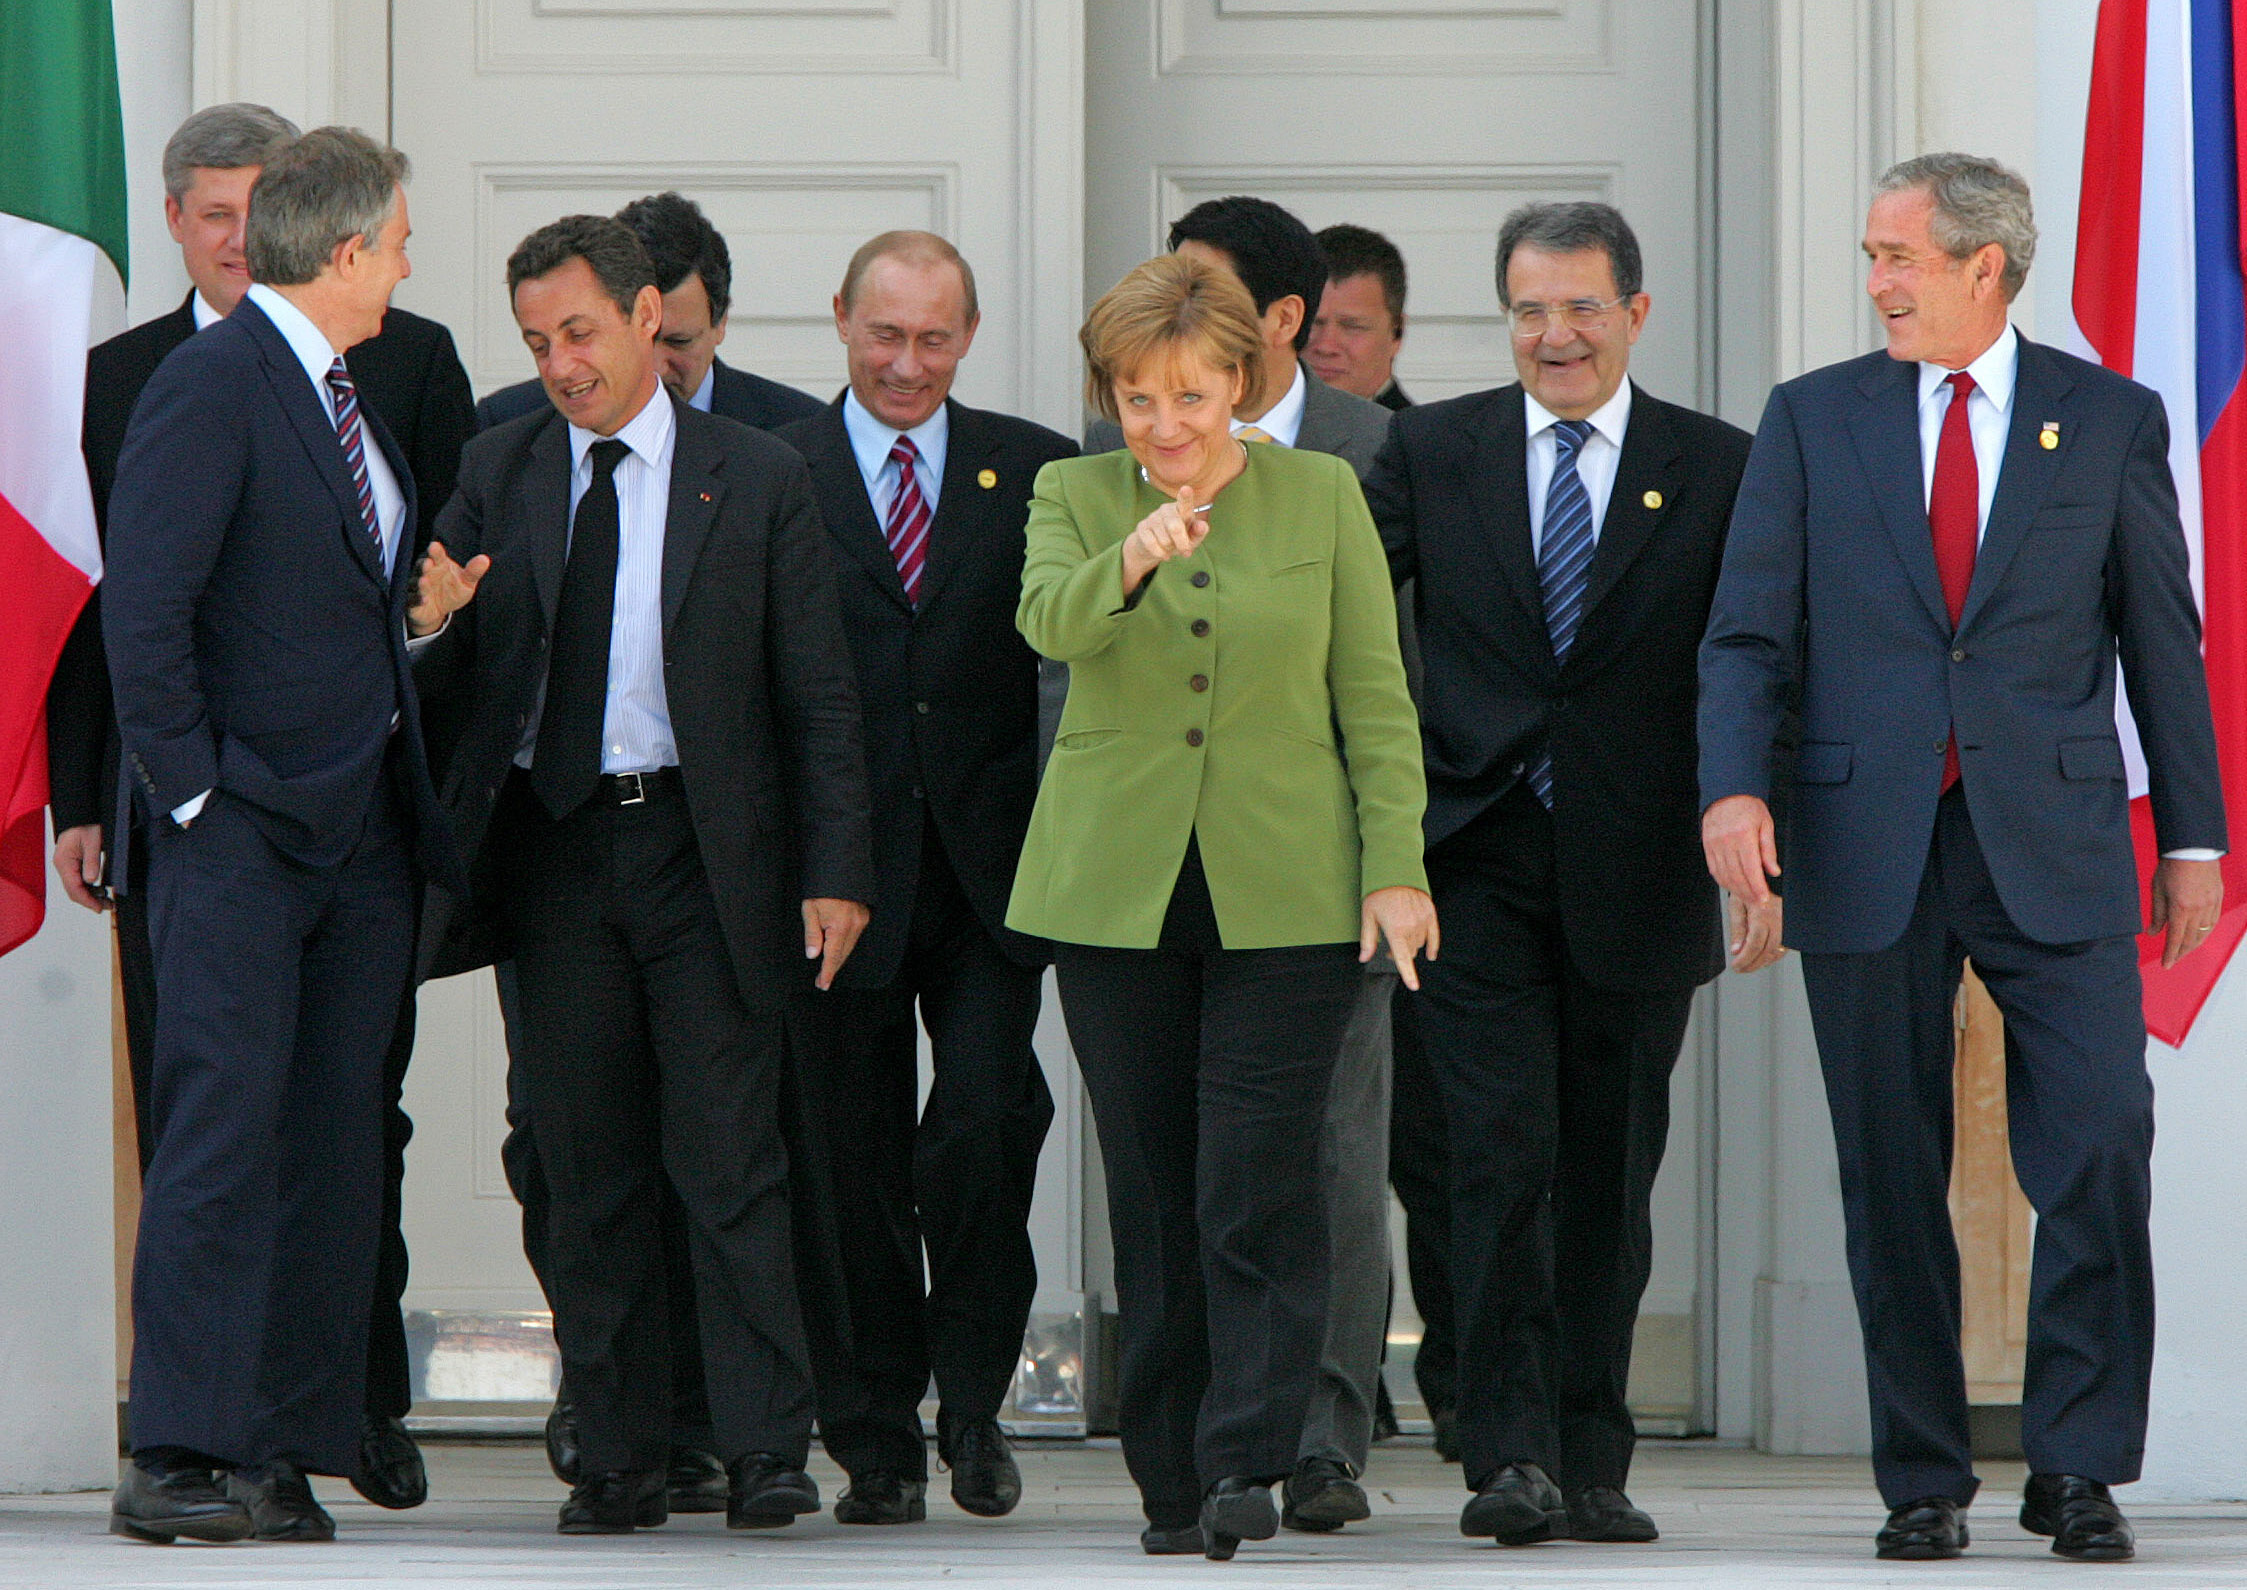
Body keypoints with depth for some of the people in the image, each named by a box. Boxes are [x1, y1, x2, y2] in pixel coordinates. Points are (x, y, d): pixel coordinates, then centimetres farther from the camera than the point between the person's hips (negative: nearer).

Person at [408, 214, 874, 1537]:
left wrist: (835, 871, -4)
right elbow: (454, 682, 9)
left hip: (705, 850, -3)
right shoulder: (501, 473, 10)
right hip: (556, 849, 3)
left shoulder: (757, 479, 3)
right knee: (590, 1173, 4)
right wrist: (431, 629, -15)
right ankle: (621, 1460, 9)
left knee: (732, 1163, -6)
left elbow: (818, 695, 2)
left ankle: (768, 1453, -3)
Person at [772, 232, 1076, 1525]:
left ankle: (973, 1401, 8)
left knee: (987, 1123, -11)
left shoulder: (1034, 472, 8)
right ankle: (876, 1440, 12)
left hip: (988, 870, 1)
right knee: (858, 1158, 3)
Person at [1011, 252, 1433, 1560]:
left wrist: (1396, 867, -4)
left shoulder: (1323, 496, 4)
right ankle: (1172, 1480, 12)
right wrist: (1131, 561, -37)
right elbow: (1050, 621, -16)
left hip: (1284, 896, -1)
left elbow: (1376, 699, 5)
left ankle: (1249, 1464, -10)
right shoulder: (1075, 497, 5)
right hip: (1116, 888, 1)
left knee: (1258, 1193, -10)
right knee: (1154, 1195, 5)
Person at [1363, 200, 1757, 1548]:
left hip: (1635, 878, 0)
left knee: (1610, 1173, 7)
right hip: (1480, 865, 0)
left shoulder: (1719, 471, 4)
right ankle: (1509, 1452, -13)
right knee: (1503, 1153, -11)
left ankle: (1591, 1464, 14)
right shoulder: (1432, 453, 6)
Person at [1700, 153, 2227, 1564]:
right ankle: (1924, 1481, 12)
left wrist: (2194, 836, 5)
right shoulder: (1813, 419, 9)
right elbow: (1750, 632, 4)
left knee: (2101, 1142, -12)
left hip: (2054, 848, -1)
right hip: (1866, 849, 1)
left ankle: (2079, 1466, -1)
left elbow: (2164, 642, 9)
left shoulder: (2111, 420, 7)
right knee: (1893, 1180, 3)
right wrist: (1735, 784, -13)